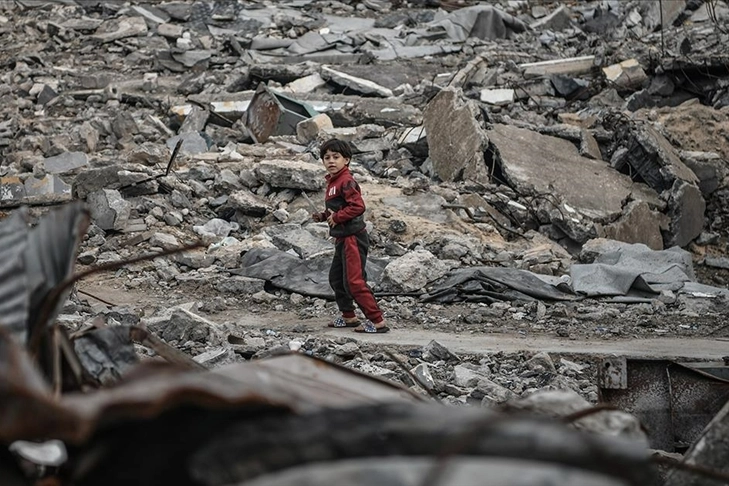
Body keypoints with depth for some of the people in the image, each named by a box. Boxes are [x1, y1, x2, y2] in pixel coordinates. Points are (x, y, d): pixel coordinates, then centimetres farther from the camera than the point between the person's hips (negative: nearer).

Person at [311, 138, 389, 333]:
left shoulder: (346, 181, -17)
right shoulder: (332, 181, 15)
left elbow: (358, 206, -27)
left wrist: (336, 217, -19)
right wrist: (323, 216, 9)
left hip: (353, 238, -11)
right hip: (342, 239, 11)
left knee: (354, 281, -12)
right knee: (336, 278, 20)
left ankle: (378, 322, -10)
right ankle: (348, 317, 32)